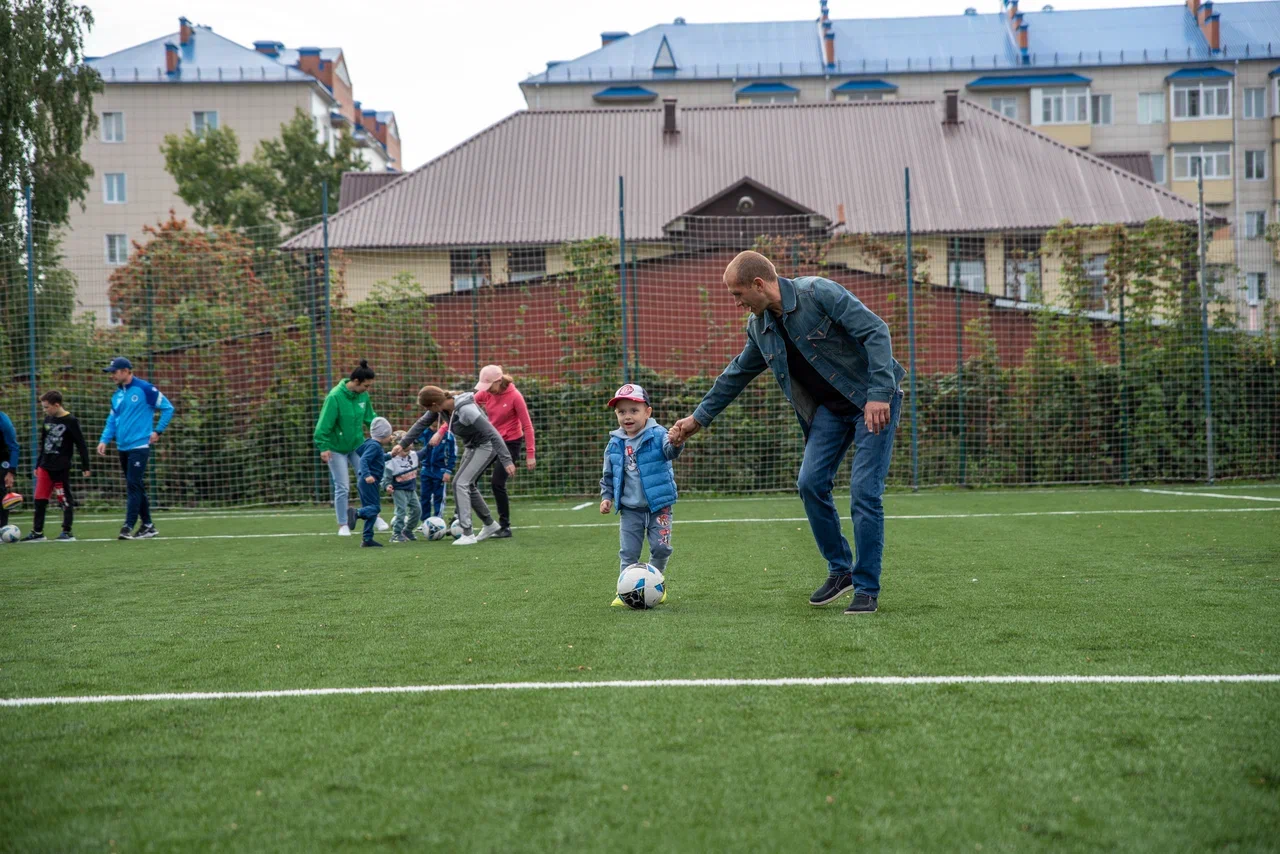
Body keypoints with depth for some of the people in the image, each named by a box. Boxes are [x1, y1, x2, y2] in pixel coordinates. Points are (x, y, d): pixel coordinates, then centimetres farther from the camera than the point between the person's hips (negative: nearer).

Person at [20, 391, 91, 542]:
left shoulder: (70, 421, -9)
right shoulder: (48, 419, 9)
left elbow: (81, 445, -8)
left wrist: (85, 466, -10)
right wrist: (38, 465, 19)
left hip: (61, 468, -6)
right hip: (45, 467, 6)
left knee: (65, 499, 0)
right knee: (39, 500, 4)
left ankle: (67, 532, 6)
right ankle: (37, 532, 10)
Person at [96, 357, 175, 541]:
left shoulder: (144, 389, -8)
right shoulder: (117, 395, 13)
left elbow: (168, 408, -5)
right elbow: (112, 420, 18)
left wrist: (157, 431, -7)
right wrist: (104, 440, 4)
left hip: (139, 446, -7)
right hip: (123, 448, 7)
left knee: (134, 486, -11)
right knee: (135, 487, 10)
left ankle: (128, 527, -14)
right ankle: (147, 525, 17)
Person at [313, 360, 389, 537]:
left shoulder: (363, 395, -6)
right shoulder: (335, 397, -24)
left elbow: (370, 417, 8)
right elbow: (324, 424, -22)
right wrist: (323, 447, -25)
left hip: (357, 445, 5)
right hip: (337, 448, -5)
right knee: (342, 487, -1)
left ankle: (375, 516, 19)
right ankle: (343, 525, 12)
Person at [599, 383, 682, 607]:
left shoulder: (657, 435, -10)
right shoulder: (615, 444, 2)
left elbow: (669, 451, -32)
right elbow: (608, 475, 14)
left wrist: (675, 443, -54)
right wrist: (606, 497, 6)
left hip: (659, 505, -3)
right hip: (630, 509, 3)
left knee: (661, 547, -3)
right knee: (628, 552, 2)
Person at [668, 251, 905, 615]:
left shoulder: (818, 292, -19)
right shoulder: (760, 327, 5)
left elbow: (875, 331, -22)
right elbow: (737, 374, 20)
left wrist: (879, 394, -29)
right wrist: (699, 418, 25)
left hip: (874, 401, -7)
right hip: (829, 408, 7)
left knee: (864, 490, -11)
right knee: (811, 483, -6)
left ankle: (867, 589, -1)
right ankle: (840, 570, 12)